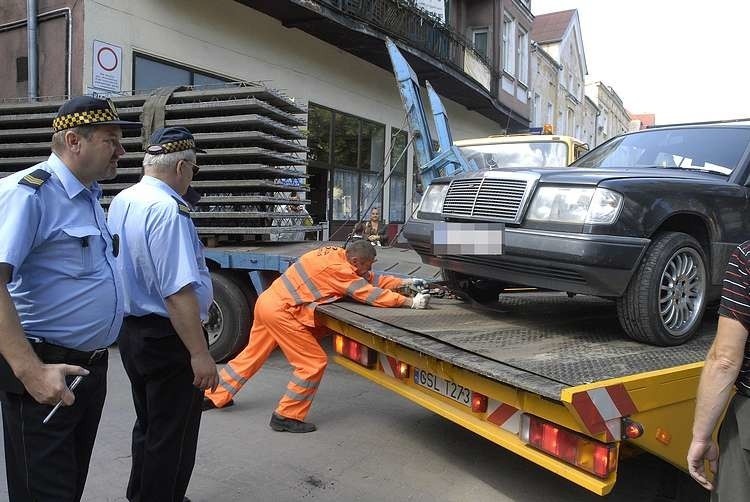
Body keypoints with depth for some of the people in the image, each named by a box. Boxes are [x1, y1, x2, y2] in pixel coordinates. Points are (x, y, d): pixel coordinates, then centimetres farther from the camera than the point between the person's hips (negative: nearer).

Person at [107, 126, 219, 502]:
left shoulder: (120, 202, 6)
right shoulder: (168, 209, -23)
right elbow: (178, 291, -29)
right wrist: (200, 353, -26)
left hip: (130, 330, 10)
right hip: (166, 337, -10)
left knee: (148, 425, 25)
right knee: (172, 436, 7)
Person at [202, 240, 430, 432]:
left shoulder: (337, 254, 6)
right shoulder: (338, 268, -20)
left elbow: (370, 279, 13)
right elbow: (370, 293, -19)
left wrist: (405, 282, 9)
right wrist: (410, 302, -16)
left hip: (268, 302, 10)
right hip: (281, 312, -10)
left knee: (252, 354, 23)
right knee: (314, 363, -2)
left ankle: (215, 395, 37)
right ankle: (286, 416, 7)